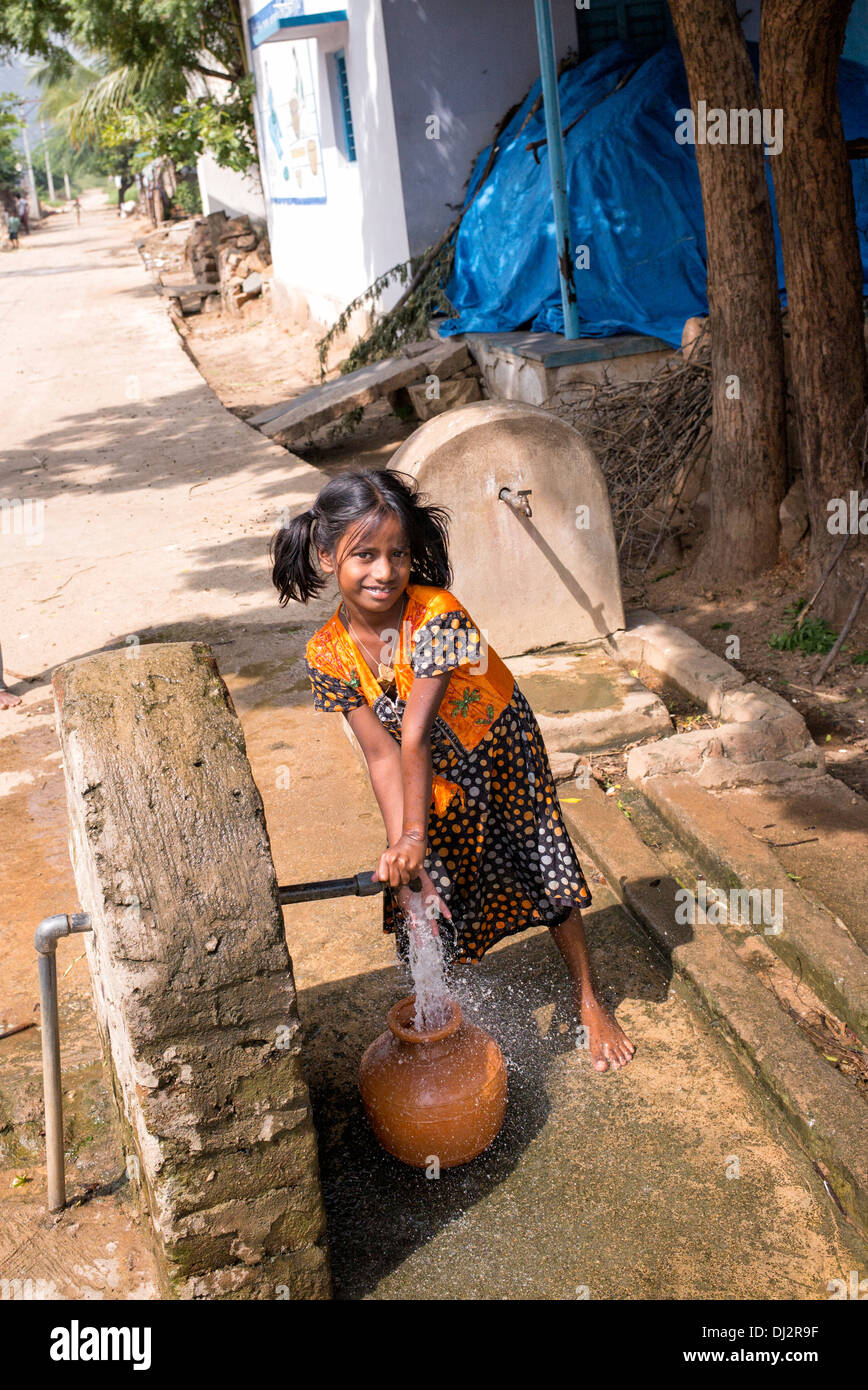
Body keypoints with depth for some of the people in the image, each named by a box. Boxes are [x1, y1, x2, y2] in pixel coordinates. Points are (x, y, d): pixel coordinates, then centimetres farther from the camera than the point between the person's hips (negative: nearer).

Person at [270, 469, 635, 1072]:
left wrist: (414, 837, -38)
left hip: (500, 756, -3)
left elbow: (416, 737, -38)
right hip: (433, 780, 3)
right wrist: (401, 849, -29)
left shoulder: (438, 616, -35)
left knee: (547, 874, 6)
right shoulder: (329, 653, -21)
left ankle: (588, 1000, 29)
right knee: (424, 896, 6)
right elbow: (382, 754, -22)